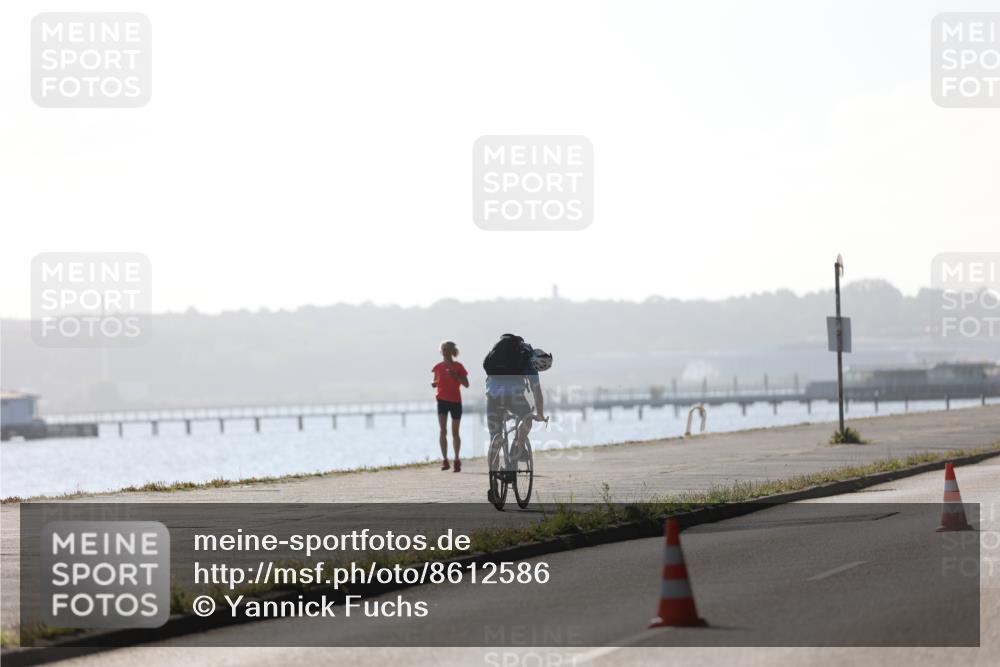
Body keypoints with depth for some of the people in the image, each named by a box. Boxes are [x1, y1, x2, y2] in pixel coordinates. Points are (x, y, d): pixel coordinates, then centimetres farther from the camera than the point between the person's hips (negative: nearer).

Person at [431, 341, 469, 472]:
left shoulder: (458, 367, -3)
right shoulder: (438, 367, 4)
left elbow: (466, 384, -4)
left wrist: (456, 376, -19)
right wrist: (434, 384, -8)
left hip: (455, 401, -1)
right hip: (442, 400, 1)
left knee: (455, 432, 9)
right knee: (443, 430, -14)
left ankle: (457, 460, 23)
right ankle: (444, 460, -14)